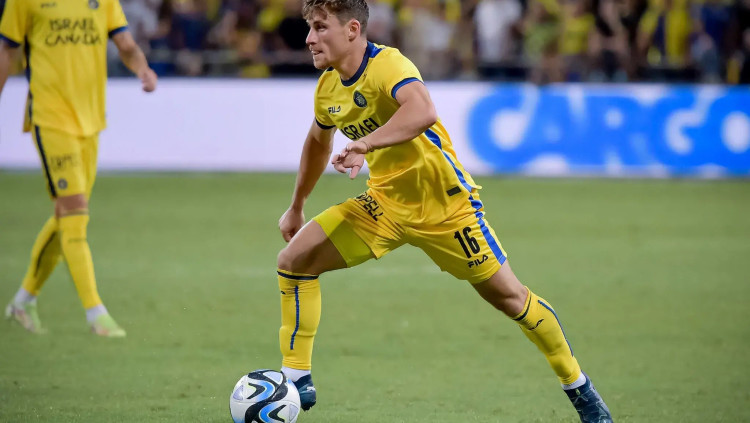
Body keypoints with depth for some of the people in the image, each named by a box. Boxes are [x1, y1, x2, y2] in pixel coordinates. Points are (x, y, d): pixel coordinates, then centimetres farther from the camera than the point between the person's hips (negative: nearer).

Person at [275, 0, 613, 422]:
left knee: (508, 296, 1)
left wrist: (365, 144, -55)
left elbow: (423, 111, -46)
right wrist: (296, 207, 30)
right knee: (294, 259, -9)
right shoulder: (328, 87, 1)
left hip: (444, 202, -7)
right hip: (384, 204, 7)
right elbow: (319, 142, 22)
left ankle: (580, 388, 18)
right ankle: (296, 379, -1)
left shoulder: (387, 64, -24)